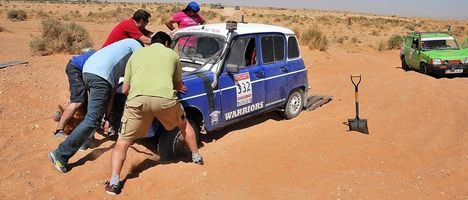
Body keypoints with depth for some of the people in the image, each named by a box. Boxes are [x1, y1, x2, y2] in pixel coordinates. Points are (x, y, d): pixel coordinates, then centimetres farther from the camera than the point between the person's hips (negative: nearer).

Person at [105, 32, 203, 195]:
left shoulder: (136, 54, 27)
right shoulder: (172, 54, 24)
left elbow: (125, 89, 26)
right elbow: (179, 86, 31)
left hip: (138, 99, 0)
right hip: (165, 98, 0)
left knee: (122, 142, 16)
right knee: (184, 124, 30)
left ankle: (114, 182, 3)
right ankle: (196, 157, 44)